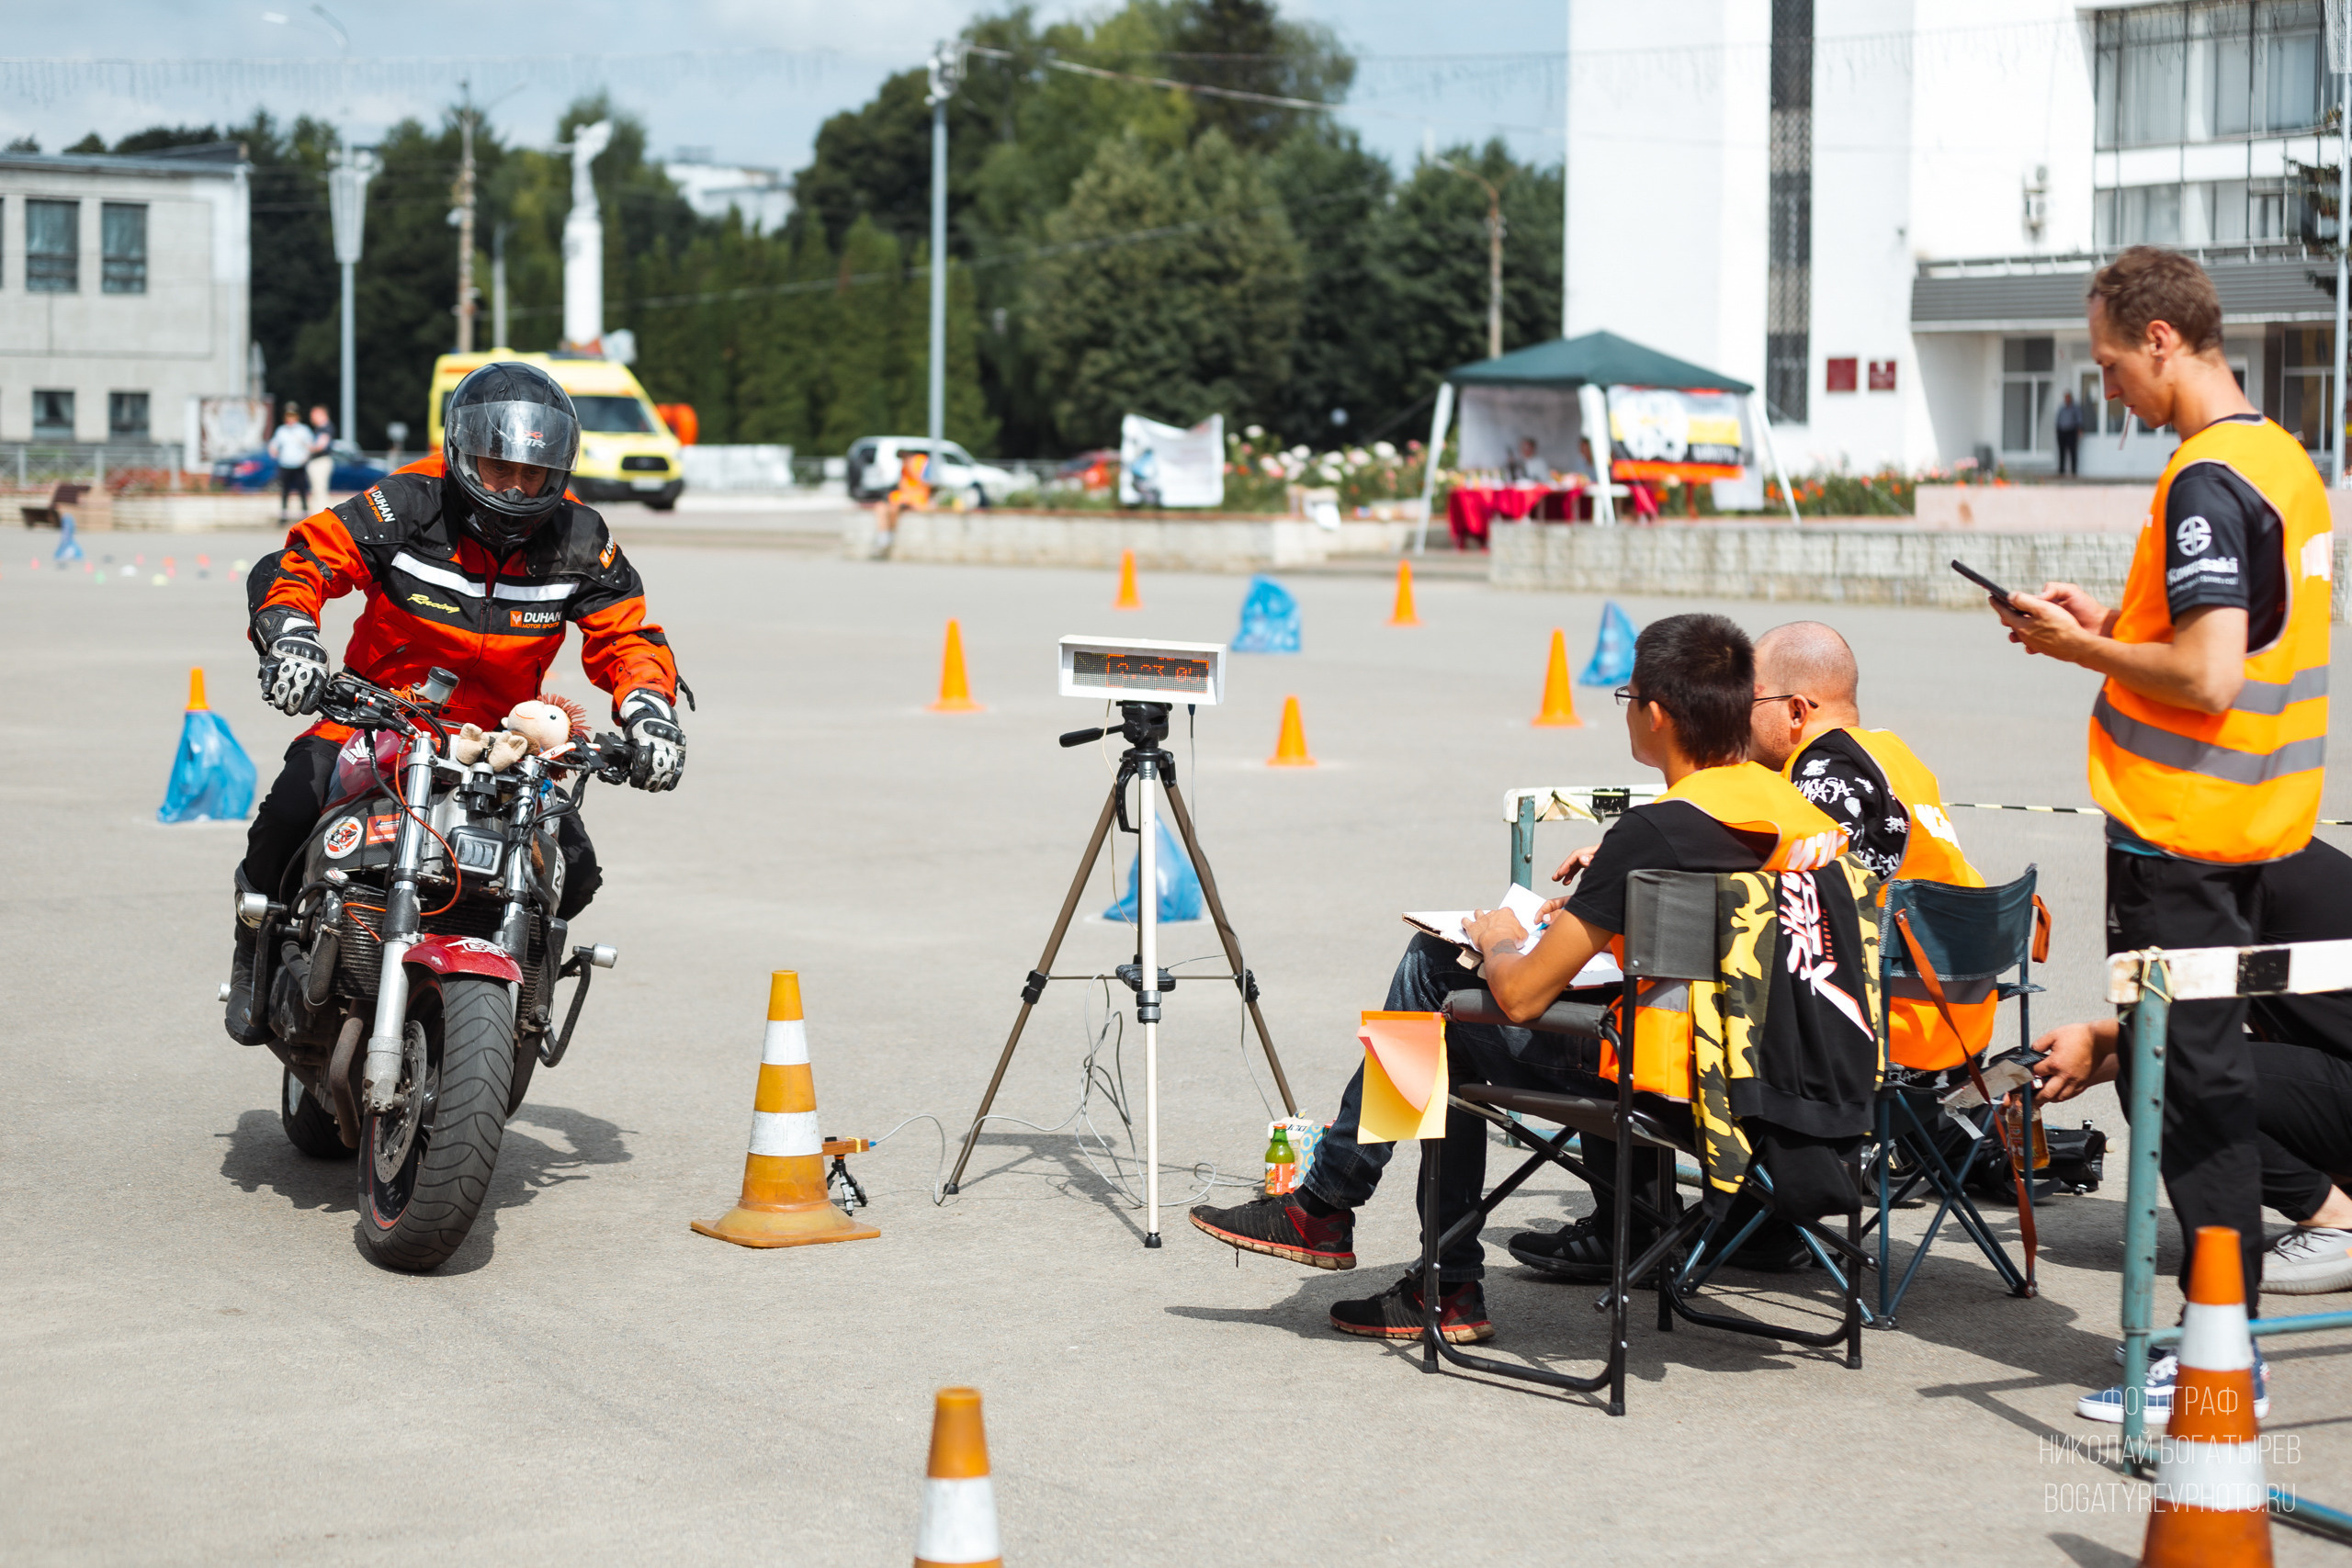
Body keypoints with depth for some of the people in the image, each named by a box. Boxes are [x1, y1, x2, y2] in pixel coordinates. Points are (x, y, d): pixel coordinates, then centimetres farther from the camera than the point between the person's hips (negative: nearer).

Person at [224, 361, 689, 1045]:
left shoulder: (580, 541, -5)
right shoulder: (405, 508, -15)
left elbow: (627, 636, -1)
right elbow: (295, 564, -15)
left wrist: (649, 714, -21)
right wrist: (289, 637, -36)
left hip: (501, 738, 2)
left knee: (571, 871, -16)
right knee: (290, 814, -27)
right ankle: (259, 952, 6)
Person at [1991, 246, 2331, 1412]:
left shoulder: (2208, 483, -19)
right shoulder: (2284, 459, 12)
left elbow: (2207, 678, -25)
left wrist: (2082, 650, -11)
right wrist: (2114, 624, 14)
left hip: (2176, 831, -10)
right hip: (2252, 820, 10)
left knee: (2187, 1075, -4)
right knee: (2209, 1065, 15)